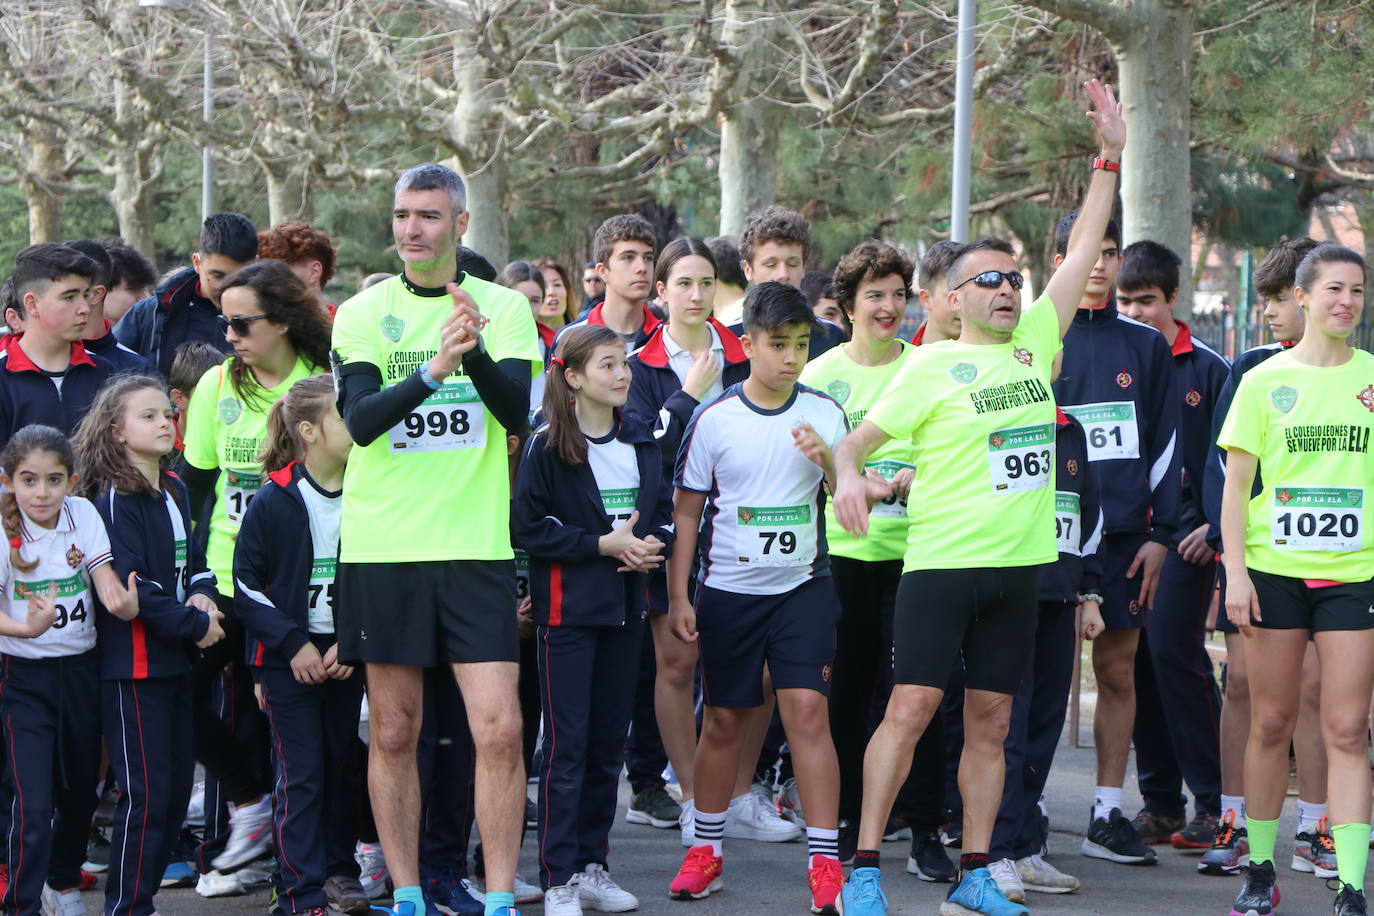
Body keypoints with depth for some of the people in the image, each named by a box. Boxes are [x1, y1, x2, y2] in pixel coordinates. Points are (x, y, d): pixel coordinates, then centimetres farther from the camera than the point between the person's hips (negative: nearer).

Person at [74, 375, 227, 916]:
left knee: (178, 784, 11)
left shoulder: (174, 490, 13)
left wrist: (202, 594, 0)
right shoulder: (115, 500, -13)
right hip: (133, 664, -8)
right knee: (146, 790, -7)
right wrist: (194, 625, -14)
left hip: (175, 660, 8)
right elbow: (131, 587, -19)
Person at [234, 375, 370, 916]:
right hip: (288, 661, -4)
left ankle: (339, 870, 25)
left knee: (345, 767, 10)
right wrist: (294, 643, -13)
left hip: (346, 656, 4)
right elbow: (247, 587, -6)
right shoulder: (272, 503, -10)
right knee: (301, 775, -5)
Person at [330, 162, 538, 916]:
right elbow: (359, 420, -12)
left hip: (475, 544, 0)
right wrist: (433, 370, -28)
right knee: (392, 732, 6)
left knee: (498, 728, -8)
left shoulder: (504, 307, 4)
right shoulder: (363, 313, 2)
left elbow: (518, 410, -10)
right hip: (381, 547, 1)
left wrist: (477, 352, -28)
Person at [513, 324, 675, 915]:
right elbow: (529, 528, -13)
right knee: (567, 743, -6)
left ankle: (591, 865, 19)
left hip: (625, 606, 6)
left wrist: (652, 544, -5)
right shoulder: (547, 447, -8)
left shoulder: (641, 440, 11)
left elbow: (664, 510, 16)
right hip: (568, 606, -6)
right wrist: (602, 544, -17)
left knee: (609, 740, 9)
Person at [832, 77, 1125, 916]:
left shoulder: (1034, 341, 10)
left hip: (1018, 564, 5)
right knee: (912, 707, -9)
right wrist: (849, 476, -24)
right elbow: (857, 438, -2)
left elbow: (1084, 248, 13)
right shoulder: (932, 366, -3)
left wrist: (1112, 157, 9)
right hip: (941, 561, -5)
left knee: (990, 721, 8)